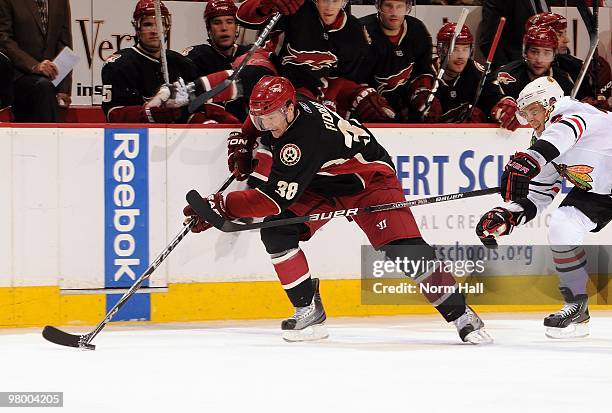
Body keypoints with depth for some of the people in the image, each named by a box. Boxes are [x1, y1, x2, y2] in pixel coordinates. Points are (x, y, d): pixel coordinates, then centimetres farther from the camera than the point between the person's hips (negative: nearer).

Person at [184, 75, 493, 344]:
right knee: (276, 231, -12)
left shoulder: (305, 136, -38)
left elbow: (276, 198, -39)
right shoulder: (276, 111, -14)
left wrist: (221, 206, -37)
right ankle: (309, 313, -3)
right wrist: (240, 148, 0)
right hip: (319, 182, 8)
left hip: (368, 177, -8)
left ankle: (461, 314, -13)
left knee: (403, 247, -22)